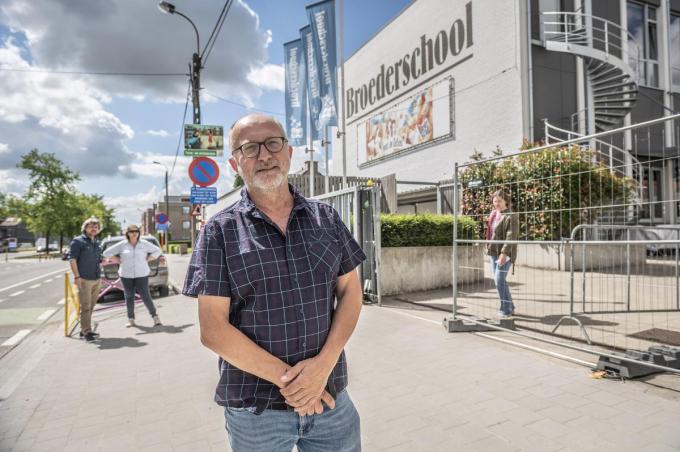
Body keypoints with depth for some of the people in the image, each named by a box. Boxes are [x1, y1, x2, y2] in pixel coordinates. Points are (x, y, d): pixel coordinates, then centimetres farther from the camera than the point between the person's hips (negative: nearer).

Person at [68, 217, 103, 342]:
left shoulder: (98, 243, 15)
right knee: (86, 307, -4)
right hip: (84, 279, -7)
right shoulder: (78, 241, -5)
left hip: (96, 279, 7)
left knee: (91, 307, 14)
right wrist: (77, 276, -17)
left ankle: (84, 330, 24)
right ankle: (87, 332, 2)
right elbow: (72, 259, -11)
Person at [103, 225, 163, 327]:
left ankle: (155, 316, 0)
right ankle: (131, 320, 19)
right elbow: (107, 253, 7)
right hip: (126, 275, 2)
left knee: (145, 296, -7)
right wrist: (119, 261, 0)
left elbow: (157, 251, 10)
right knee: (129, 297, 8)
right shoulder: (122, 245, 2)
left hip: (142, 275, -2)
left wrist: (146, 260, 1)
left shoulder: (144, 243, 2)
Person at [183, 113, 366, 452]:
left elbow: (350, 292, 2)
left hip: (330, 396, 3)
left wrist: (324, 364, -12)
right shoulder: (220, 231, -6)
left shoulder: (326, 217, 3)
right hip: (254, 409, -2)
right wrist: (287, 378, -13)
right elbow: (213, 330, -9)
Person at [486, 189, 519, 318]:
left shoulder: (510, 216, -13)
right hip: (494, 252, 9)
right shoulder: (493, 214, 12)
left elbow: (511, 237, -20)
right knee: (499, 281, 14)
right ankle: (510, 307, 28)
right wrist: (488, 247, 20)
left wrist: (504, 253, -26)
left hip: (505, 253, -9)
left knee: (500, 281, -10)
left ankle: (506, 310, 5)